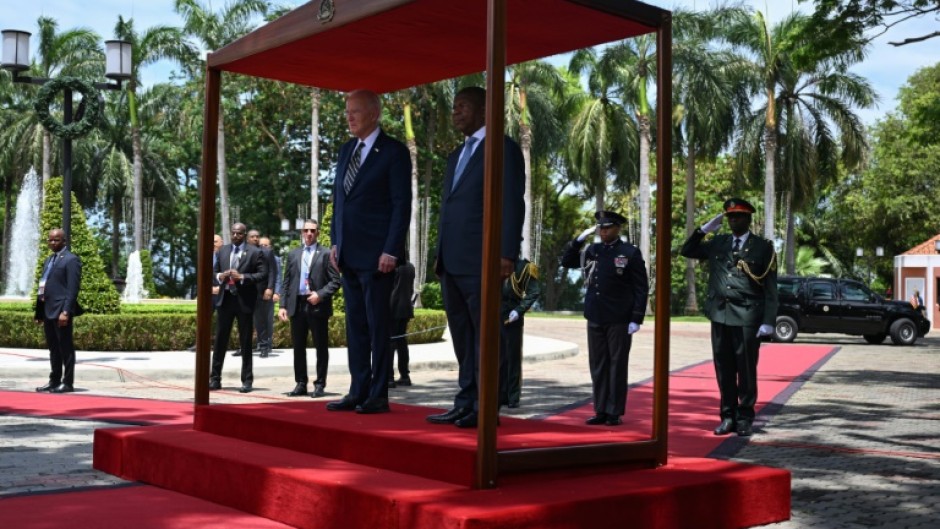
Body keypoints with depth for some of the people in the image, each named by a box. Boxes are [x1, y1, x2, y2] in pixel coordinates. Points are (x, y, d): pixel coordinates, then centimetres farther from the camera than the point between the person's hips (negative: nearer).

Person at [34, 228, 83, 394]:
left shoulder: (71, 259, -8)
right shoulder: (49, 260, 19)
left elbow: (73, 288, -15)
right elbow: (44, 284, 20)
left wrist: (66, 311, -22)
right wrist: (39, 311, 15)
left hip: (61, 310, -9)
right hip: (48, 310, 9)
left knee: (65, 348, -3)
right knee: (53, 348, 13)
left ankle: (68, 383, 2)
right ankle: (54, 381, 19)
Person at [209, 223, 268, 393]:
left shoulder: (254, 252, -2)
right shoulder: (223, 250, 12)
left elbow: (263, 275, -8)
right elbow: (215, 271, 17)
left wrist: (242, 277, -18)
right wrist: (220, 276, -6)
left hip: (244, 301, -4)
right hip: (225, 299, 4)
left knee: (245, 342, 3)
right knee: (220, 340, 6)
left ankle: (247, 380, 10)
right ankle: (215, 378, 13)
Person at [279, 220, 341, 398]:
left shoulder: (326, 254, 1)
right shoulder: (293, 254, 14)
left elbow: (335, 281, -3)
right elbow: (286, 282, 12)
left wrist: (320, 294, -15)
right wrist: (282, 305, 3)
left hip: (318, 306, -4)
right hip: (297, 305, 4)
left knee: (321, 347, 1)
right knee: (298, 346, 7)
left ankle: (320, 384, 8)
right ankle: (301, 383, 15)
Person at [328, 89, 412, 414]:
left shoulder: (394, 152, -5)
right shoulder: (346, 151, 15)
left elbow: (402, 204, -9)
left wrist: (390, 251, -15)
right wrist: (335, 242, 11)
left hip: (376, 254, -7)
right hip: (348, 254, 7)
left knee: (377, 326, -2)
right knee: (355, 326, 9)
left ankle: (378, 395, 4)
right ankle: (358, 392, 15)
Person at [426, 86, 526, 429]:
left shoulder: (503, 148, -1)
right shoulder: (456, 156, 23)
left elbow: (512, 204, -9)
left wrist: (507, 255, -17)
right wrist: (441, 255, 15)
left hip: (481, 260, -8)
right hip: (452, 262, 8)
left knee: (485, 336, -4)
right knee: (462, 337, 9)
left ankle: (485, 407, 0)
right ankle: (466, 403, 13)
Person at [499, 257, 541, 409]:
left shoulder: (522, 267, -4)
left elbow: (535, 292, -10)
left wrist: (519, 310, -18)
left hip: (512, 319, -4)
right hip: (495, 318, 4)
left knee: (513, 358, 2)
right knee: (499, 358, 8)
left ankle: (513, 397, 7)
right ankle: (501, 395, 15)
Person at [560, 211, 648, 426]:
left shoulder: (631, 253, -4)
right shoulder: (591, 251, 8)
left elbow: (641, 288, -5)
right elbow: (566, 262, 14)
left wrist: (636, 319, -11)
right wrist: (579, 240, 2)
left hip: (620, 320, -4)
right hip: (595, 319, 5)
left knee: (617, 366, 2)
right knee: (598, 366, 8)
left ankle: (615, 412, 8)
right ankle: (601, 411, 15)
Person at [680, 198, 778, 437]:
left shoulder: (763, 247, 0)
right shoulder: (717, 243, 12)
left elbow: (770, 288, -3)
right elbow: (687, 251, 20)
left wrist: (768, 321, -10)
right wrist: (703, 229, 7)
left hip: (747, 318, -4)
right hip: (720, 316, 4)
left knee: (746, 371, 2)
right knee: (724, 370, 7)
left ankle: (745, 419, 11)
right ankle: (727, 417, 15)